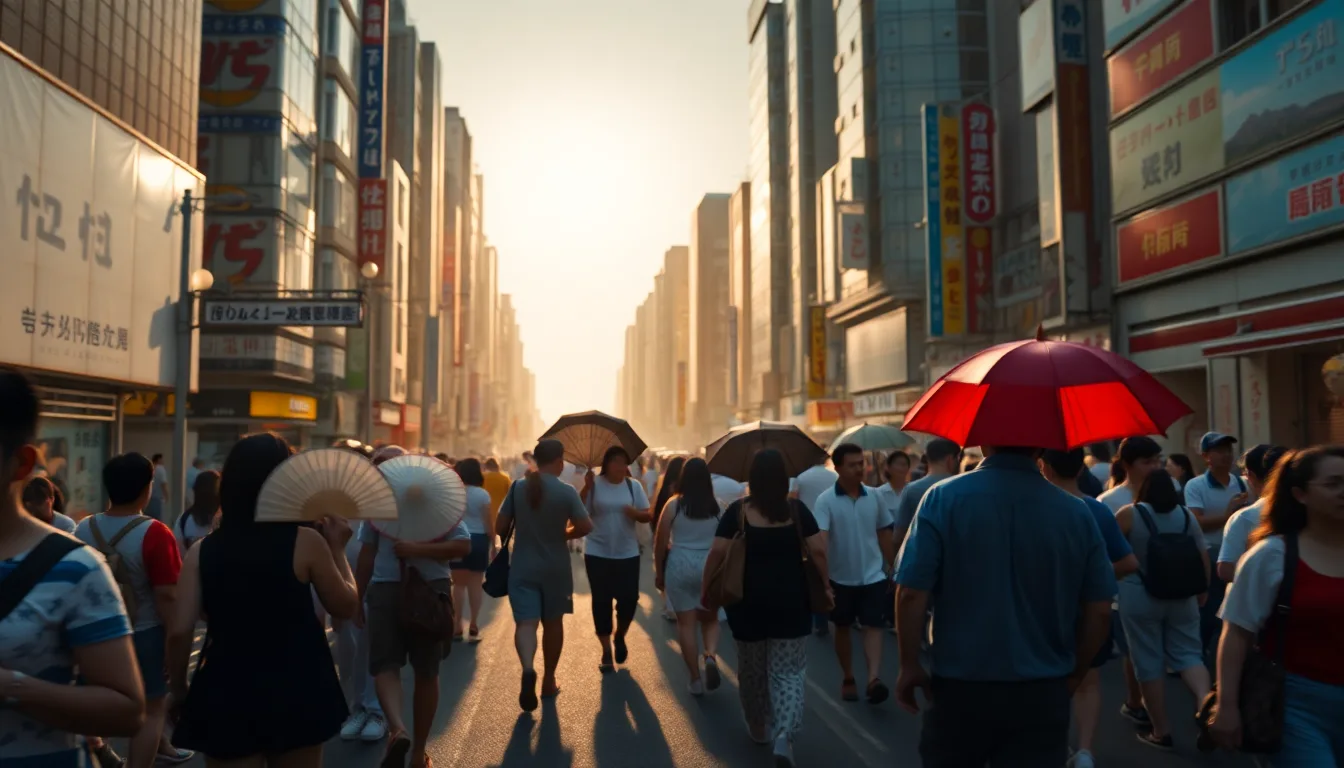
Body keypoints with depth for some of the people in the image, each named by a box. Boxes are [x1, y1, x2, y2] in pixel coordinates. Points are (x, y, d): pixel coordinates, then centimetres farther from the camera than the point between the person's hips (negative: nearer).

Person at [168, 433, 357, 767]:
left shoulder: (202, 551, -5)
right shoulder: (305, 542, -11)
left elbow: (179, 632, -7)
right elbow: (346, 606, 0)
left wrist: (179, 691, 8)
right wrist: (337, 548, 10)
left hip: (226, 694, 1)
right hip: (295, 692, -1)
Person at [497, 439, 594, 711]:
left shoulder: (518, 487, -4)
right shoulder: (566, 491, -10)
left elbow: (500, 527, -1)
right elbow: (585, 526, -14)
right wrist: (563, 534, 6)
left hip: (522, 566, 1)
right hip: (555, 567, 0)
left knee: (525, 621, -3)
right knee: (553, 622, 15)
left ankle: (528, 669, -29)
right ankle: (548, 680, 25)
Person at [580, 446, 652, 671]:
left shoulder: (634, 486, 1)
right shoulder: (594, 485, -6)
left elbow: (648, 515, 2)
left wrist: (636, 513, -19)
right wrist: (586, 488, -24)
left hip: (627, 553, 2)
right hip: (597, 553, -2)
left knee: (629, 598, -1)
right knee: (601, 601, 4)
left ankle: (619, 637, 29)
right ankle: (606, 650, 18)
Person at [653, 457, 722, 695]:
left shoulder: (674, 504, -5)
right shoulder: (717, 506, -2)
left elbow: (660, 542, -2)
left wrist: (659, 572, 10)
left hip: (680, 566, -1)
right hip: (710, 566, 1)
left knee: (686, 623, 8)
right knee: (710, 619, 18)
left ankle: (696, 679, 11)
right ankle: (711, 656, -9)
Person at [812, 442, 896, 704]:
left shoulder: (873, 496, -1)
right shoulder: (825, 500, -13)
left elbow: (884, 534, 9)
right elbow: (820, 539, -22)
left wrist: (893, 569, 10)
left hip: (873, 575, 1)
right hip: (841, 577, -1)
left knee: (872, 626, -8)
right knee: (842, 629, 12)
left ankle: (874, 679, -15)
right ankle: (848, 678, 26)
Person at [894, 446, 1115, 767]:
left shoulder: (944, 498, -11)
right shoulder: (1077, 512, -4)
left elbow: (911, 594, -13)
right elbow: (1099, 610, 1)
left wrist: (910, 666, 0)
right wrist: (1074, 676, 15)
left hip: (959, 686, -1)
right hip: (1042, 692, 1)